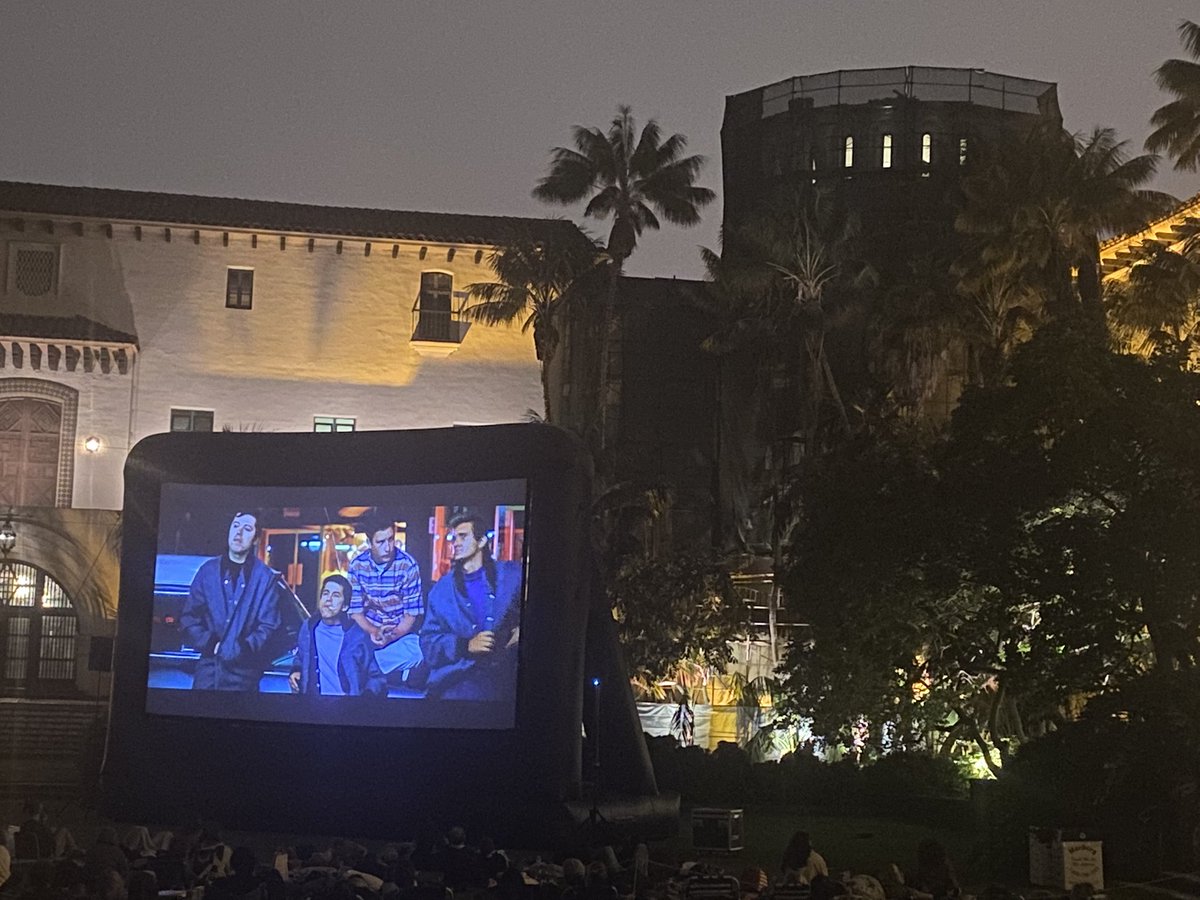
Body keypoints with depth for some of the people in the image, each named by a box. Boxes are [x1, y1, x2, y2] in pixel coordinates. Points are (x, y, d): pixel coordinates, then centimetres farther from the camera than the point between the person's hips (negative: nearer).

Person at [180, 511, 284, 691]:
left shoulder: (266, 577, 2)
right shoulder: (209, 570, 10)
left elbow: (268, 626, -2)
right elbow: (189, 617, 8)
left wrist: (243, 649, -16)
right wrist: (210, 645, -7)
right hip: (208, 668, 2)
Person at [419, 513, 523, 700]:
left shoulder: (513, 575, 8)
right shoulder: (442, 590, 11)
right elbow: (428, 643, 6)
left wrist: (522, 628, -4)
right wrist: (465, 646, -10)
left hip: (502, 680, 0)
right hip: (455, 683, 0)